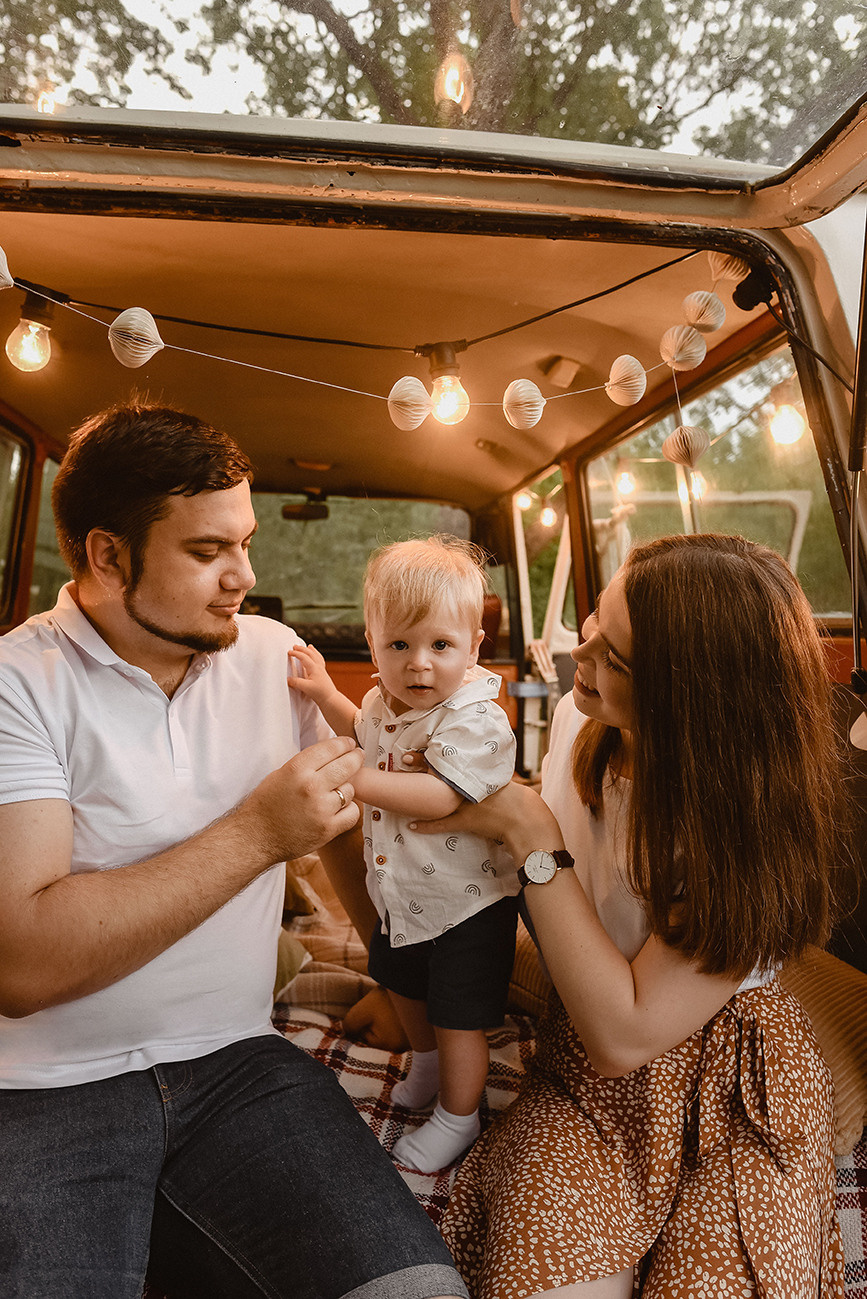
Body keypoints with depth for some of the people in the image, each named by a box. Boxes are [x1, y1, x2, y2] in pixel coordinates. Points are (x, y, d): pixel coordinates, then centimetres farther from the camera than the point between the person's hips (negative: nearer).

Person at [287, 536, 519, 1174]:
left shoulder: (477, 720, -30)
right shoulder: (385, 700, -6)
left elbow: (440, 795, -40)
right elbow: (363, 731, 18)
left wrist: (354, 779, -42)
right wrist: (325, 693, 5)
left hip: (465, 904, -8)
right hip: (401, 893, 8)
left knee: (458, 1017, 11)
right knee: (402, 985, 30)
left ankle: (457, 1118, 39)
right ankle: (427, 1065, 59)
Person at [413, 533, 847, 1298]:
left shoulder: (755, 823, -25)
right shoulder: (580, 721, -9)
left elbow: (624, 1036, -27)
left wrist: (531, 834, -27)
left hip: (731, 1088, -2)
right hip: (586, 1068, 3)